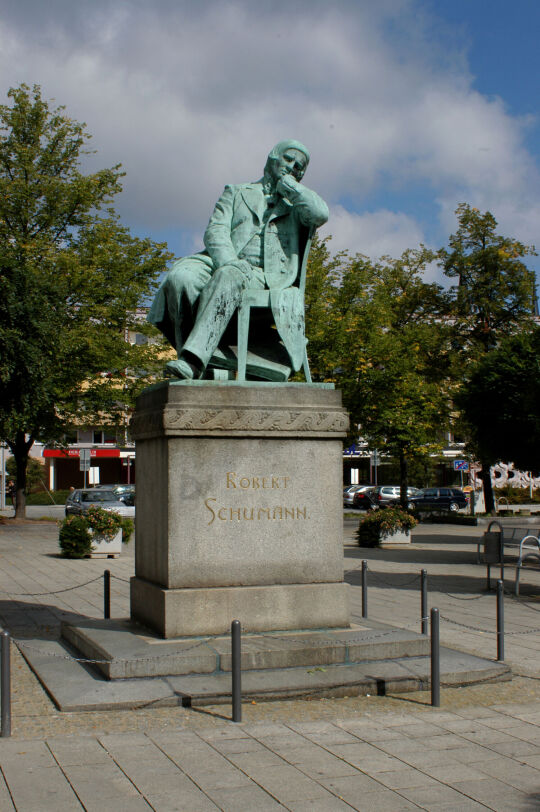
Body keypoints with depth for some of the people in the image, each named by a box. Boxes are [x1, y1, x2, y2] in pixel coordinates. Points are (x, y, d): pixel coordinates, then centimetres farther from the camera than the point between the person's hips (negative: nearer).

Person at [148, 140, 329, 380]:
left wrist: (287, 182, 12)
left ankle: (193, 359, -49)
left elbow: (321, 214, 0)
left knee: (229, 277, -38)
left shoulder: (297, 205, 26)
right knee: (180, 276, -31)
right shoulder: (237, 193, 27)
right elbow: (215, 230, 9)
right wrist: (228, 261, -13)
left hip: (265, 278, -2)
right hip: (224, 265, 2)